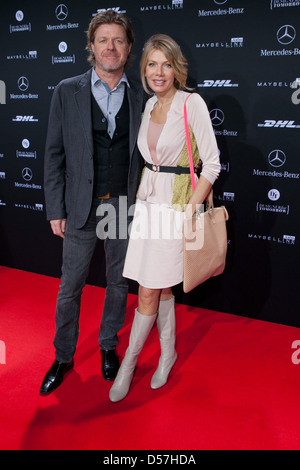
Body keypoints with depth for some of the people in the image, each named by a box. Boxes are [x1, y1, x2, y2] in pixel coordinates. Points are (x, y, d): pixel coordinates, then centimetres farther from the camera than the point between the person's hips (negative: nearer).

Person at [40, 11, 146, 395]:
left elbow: (143, 155, 8)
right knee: (70, 285, 7)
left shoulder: (139, 97, 5)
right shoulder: (67, 91, 1)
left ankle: (108, 345, 35)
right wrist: (55, 210, -5)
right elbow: (54, 154, 0)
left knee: (118, 281, 13)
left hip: (125, 205, 2)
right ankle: (63, 356, 27)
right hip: (82, 206, -1)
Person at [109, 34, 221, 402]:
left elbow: (212, 162, -11)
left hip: (176, 204, -6)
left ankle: (129, 362, 19)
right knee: (160, 289, 12)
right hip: (148, 201, 6)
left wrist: (191, 208, -15)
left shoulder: (192, 103, -9)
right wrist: (143, 194, 14)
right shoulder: (150, 105, 10)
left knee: (149, 292, 0)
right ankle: (168, 353, 31)